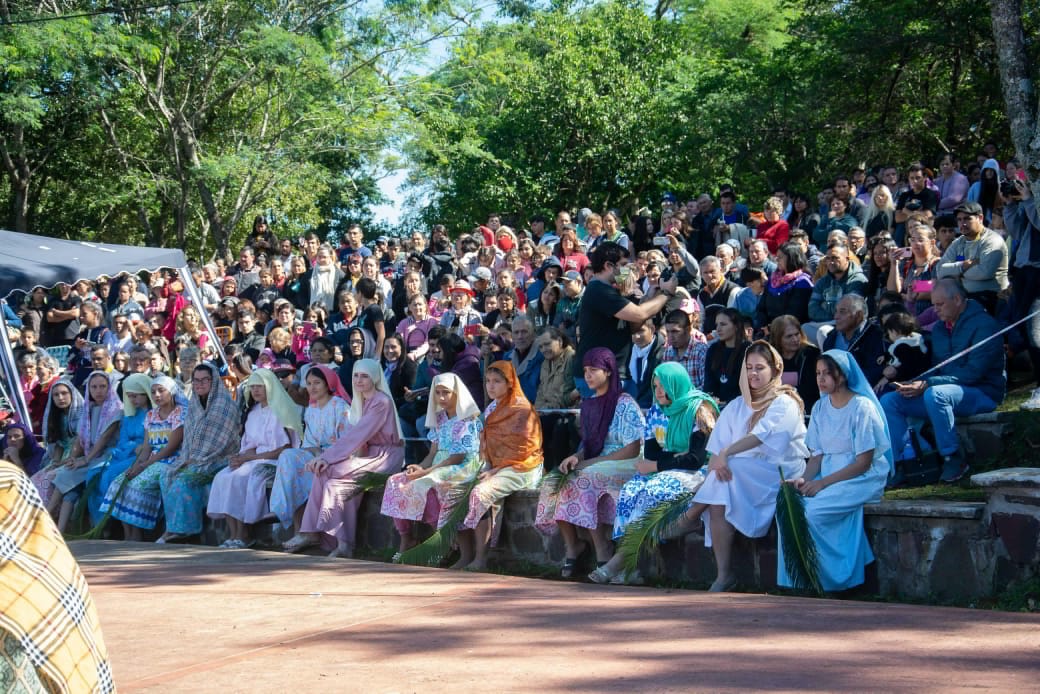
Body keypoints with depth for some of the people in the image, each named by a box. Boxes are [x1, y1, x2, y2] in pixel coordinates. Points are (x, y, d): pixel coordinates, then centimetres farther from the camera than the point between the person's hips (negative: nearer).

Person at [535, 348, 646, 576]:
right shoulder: (589, 404, 14)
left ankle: (602, 550, -24)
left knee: (582, 481, -33)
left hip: (622, 468, -7)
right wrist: (576, 457, -6)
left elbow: (633, 450, -14)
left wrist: (592, 462, -15)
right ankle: (571, 547, -13)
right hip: (592, 466, 7)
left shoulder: (625, 404, -7)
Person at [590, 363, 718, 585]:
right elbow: (650, 454, 4)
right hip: (664, 473, 6)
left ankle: (619, 562, -30)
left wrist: (656, 465, -13)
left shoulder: (699, 410, -8)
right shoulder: (656, 412, 13)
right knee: (631, 491, -23)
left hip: (693, 475, -6)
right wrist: (678, 456, -14)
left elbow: (696, 459, -15)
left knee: (653, 492, -32)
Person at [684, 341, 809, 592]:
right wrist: (715, 464, -14)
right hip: (740, 477, 4)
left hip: (779, 475, -4)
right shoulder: (737, 406, 18)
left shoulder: (785, 404, 1)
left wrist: (726, 454, -29)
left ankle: (685, 519, -18)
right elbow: (716, 449, 8)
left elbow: (761, 435, -18)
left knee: (731, 468, -32)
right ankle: (724, 575, -27)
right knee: (718, 502, -28)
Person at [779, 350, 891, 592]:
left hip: (861, 480, -6)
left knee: (812, 511, -30)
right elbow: (817, 455, 9)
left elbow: (863, 462, -13)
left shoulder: (862, 407, -9)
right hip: (827, 477, 6)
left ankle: (825, 579, -12)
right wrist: (804, 479, -12)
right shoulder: (820, 408, 11)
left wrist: (822, 483, -19)